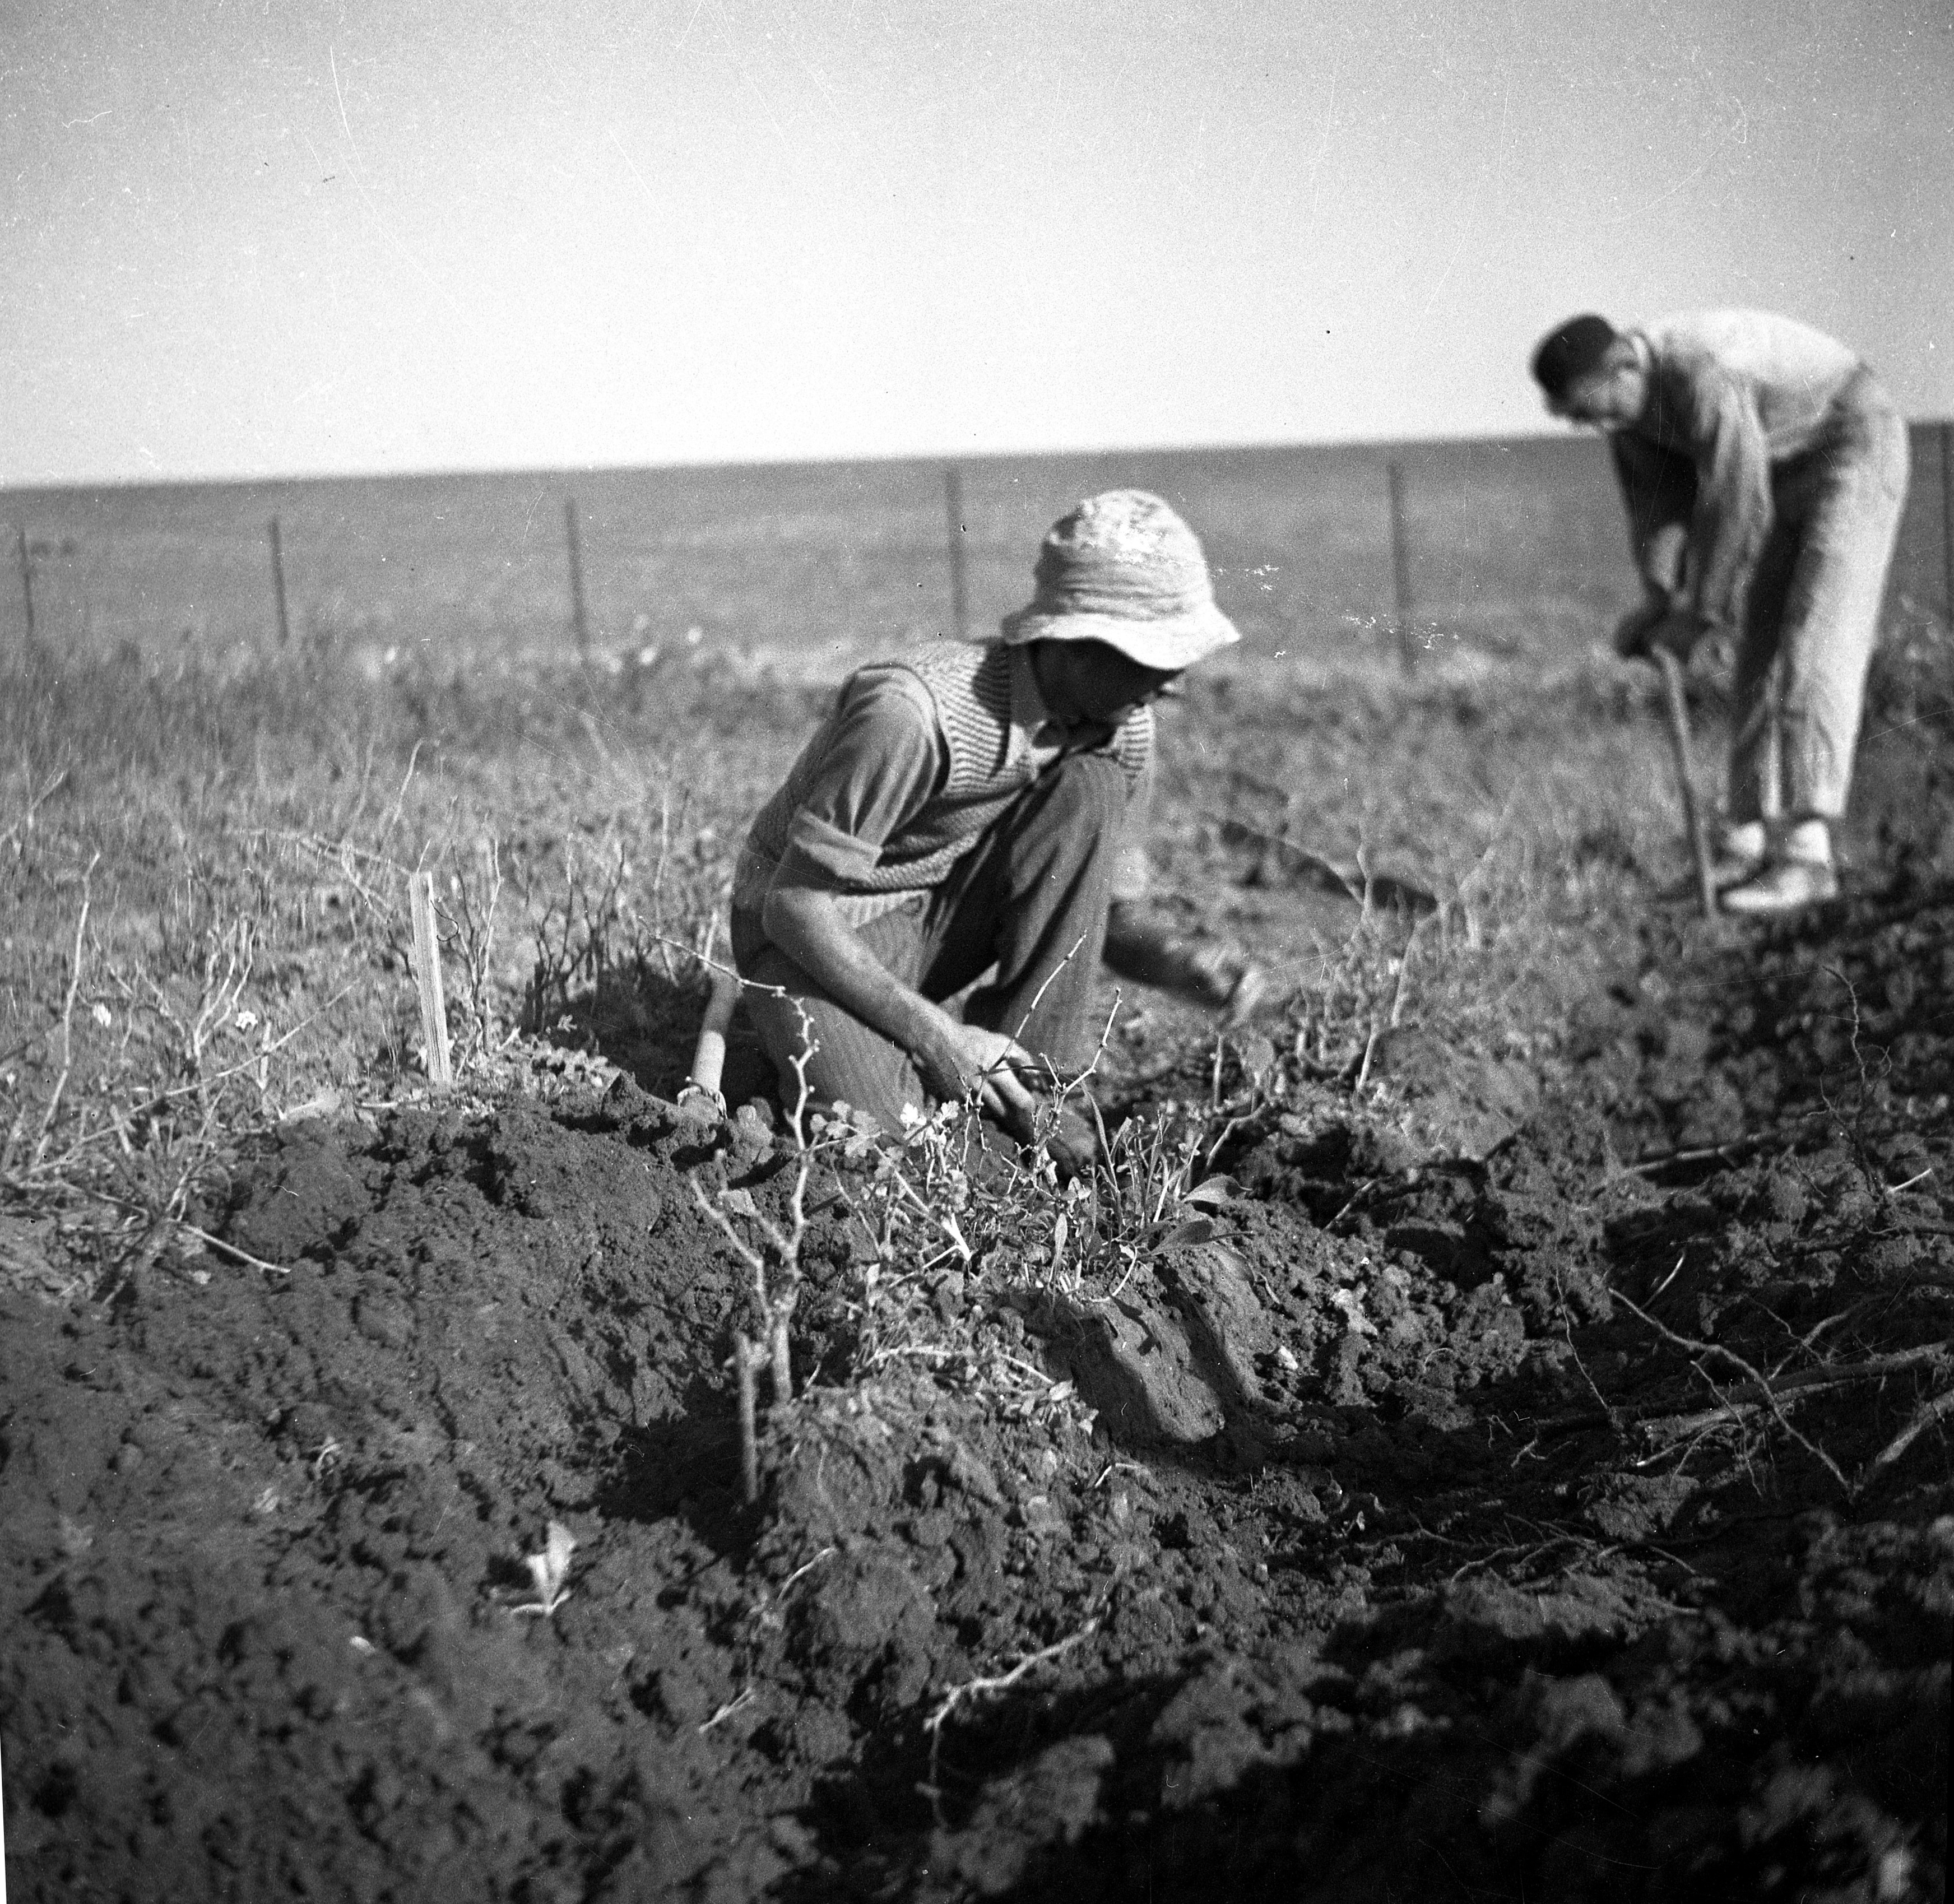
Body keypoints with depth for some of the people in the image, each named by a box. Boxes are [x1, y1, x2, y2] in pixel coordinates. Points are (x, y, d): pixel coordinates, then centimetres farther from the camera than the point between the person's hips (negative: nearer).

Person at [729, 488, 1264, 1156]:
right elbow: (793, 905, -26)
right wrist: (937, 1036, -28)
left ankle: (1030, 1086, -11)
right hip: (814, 932, -6)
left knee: (1092, 792, -19)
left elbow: (1116, 908, 2)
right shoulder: (916, 712, -32)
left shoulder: (1122, 727, -9)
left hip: (944, 917, 6)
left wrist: (1182, 961, -22)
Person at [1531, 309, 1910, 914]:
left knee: (1816, 643, -19)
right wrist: (1662, 600, -16)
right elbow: (1658, 497, -3)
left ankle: (1806, 855, -25)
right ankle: (1751, 844, 6)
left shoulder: (1702, 379, -36)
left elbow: (1737, 507, -31)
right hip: (1788, 472, 9)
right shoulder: (1625, 390, -6)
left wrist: (1702, 613, -20)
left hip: (1855, 449, -9)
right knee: (1763, 652, 4)